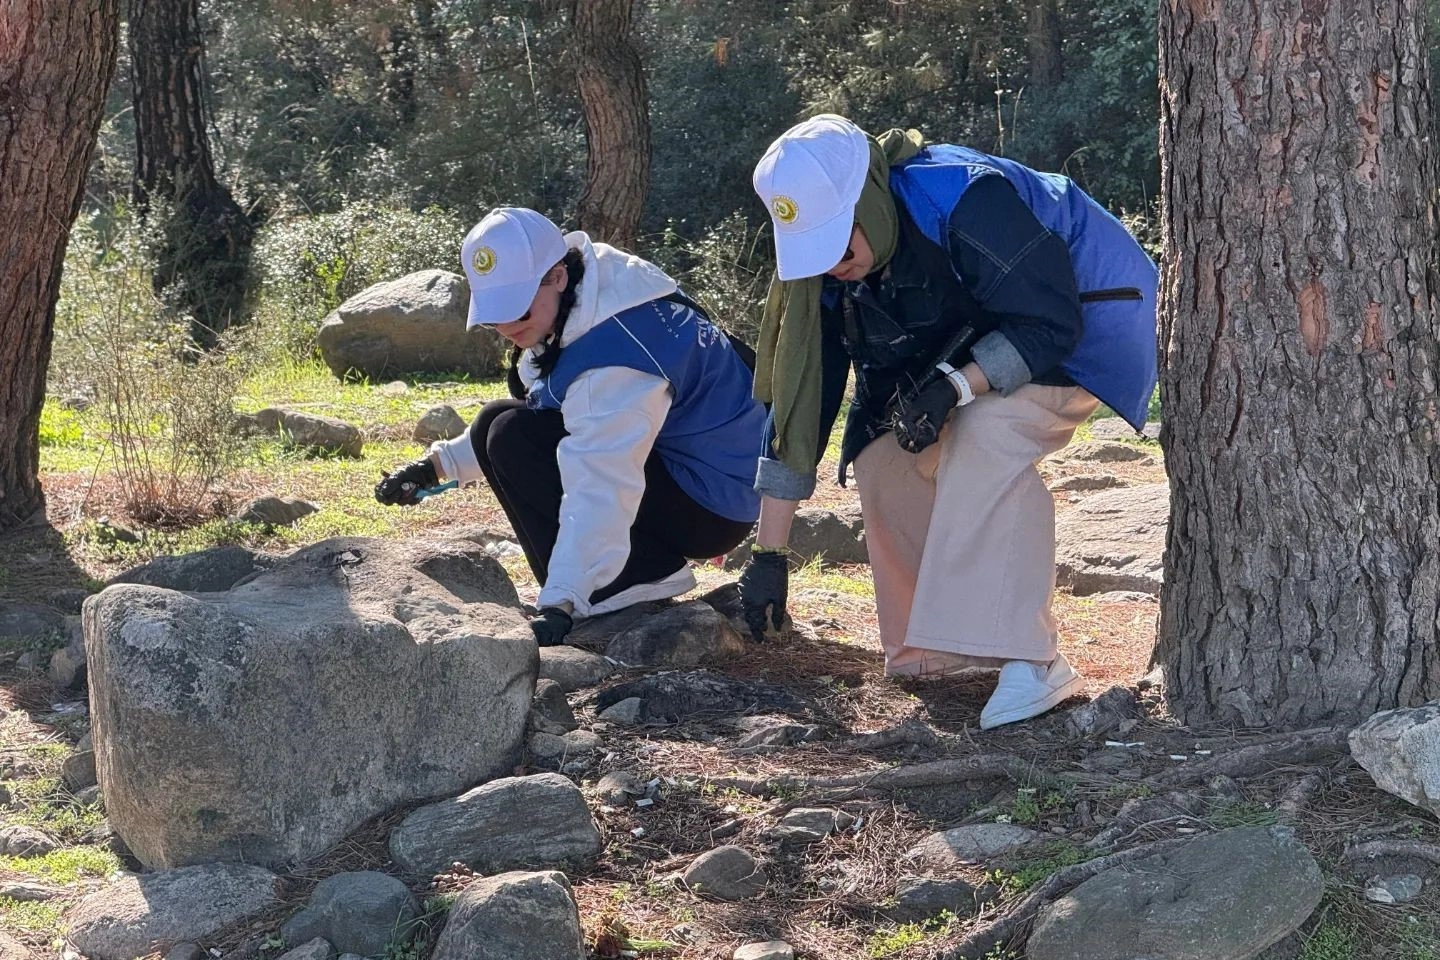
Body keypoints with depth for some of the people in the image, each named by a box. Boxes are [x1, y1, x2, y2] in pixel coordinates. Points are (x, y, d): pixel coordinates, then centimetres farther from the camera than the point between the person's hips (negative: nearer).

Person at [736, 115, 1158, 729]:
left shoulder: (966, 200, -36)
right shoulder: (819, 268, -14)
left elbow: (1049, 325, -30)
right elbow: (797, 397, -11)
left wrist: (953, 388, -43)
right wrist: (768, 554, -11)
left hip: (1080, 328, -7)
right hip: (969, 345, 7)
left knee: (987, 437, -32)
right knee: (881, 459, -8)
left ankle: (1031, 662, -30)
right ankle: (936, 648, 8)